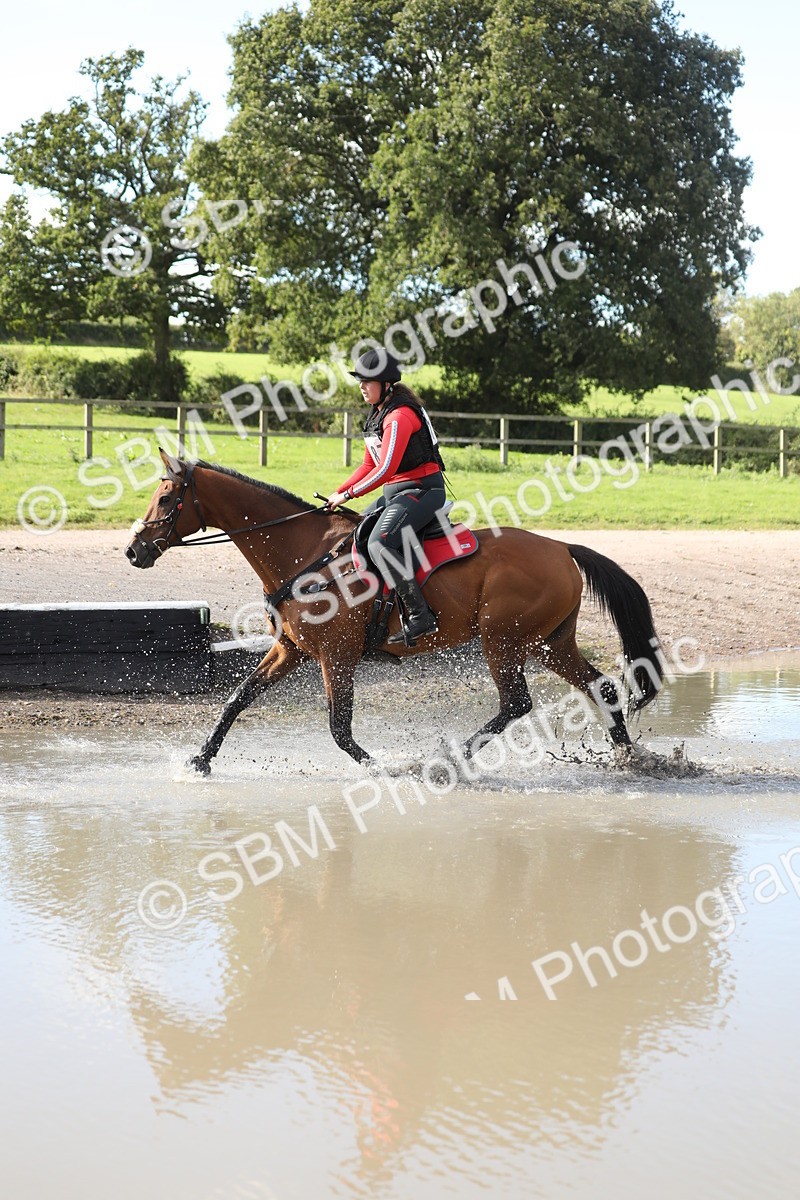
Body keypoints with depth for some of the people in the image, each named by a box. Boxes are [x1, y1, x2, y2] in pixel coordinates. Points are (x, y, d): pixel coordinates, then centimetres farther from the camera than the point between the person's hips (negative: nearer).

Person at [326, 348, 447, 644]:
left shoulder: (400, 416, -18)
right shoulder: (376, 415, 14)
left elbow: (385, 470, -24)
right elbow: (369, 465, 19)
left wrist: (348, 495, -16)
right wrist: (338, 492, 7)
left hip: (422, 490, -11)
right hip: (395, 493, 11)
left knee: (379, 543, -30)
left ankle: (420, 616, -31)